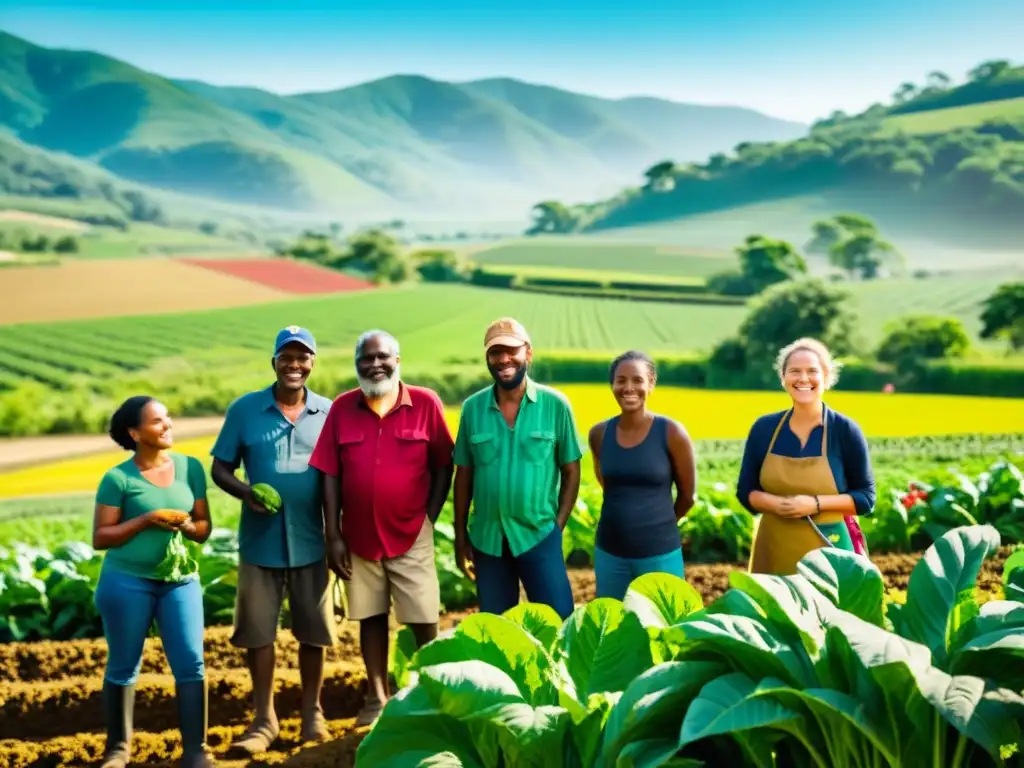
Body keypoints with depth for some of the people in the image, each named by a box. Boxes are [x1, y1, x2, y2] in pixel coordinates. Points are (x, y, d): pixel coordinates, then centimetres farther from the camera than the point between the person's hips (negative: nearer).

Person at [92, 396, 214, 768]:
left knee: (191, 664, -4)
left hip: (180, 580, 3)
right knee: (123, 668, 9)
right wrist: (146, 520, -17)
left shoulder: (191, 467, 3)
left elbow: (205, 527, 8)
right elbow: (100, 537, -6)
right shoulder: (117, 478, -7)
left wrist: (187, 525, -15)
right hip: (127, 581, -3)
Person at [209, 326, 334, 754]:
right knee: (257, 631, 6)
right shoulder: (244, 410, -2)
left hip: (311, 542, 0)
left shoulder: (329, 412, 1)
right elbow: (220, 468, 1)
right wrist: (245, 492, -19)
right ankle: (264, 719, 19)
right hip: (260, 542, 0)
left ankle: (312, 713, 24)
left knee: (313, 631, 9)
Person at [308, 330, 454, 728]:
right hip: (359, 537, 2)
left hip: (411, 536, -2)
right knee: (371, 617, 12)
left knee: (424, 620, 1)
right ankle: (377, 698, 23)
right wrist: (333, 536, -4)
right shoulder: (342, 408, 0)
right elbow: (329, 475, -1)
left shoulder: (425, 403, -4)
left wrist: (429, 518, -5)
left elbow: (443, 466, 1)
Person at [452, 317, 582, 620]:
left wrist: (558, 525, -4)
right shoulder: (472, 408, 0)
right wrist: (460, 536, 6)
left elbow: (571, 472, 0)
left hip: (539, 536, -2)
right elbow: (463, 476, 6)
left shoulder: (555, 405, -6)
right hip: (487, 539, 2)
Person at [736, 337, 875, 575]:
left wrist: (815, 504, -18)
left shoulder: (845, 430, -4)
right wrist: (774, 503, -14)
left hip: (828, 548, -2)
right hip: (775, 549, 2)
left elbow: (865, 498, -2)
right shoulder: (764, 428, 3)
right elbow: (745, 491, 7)